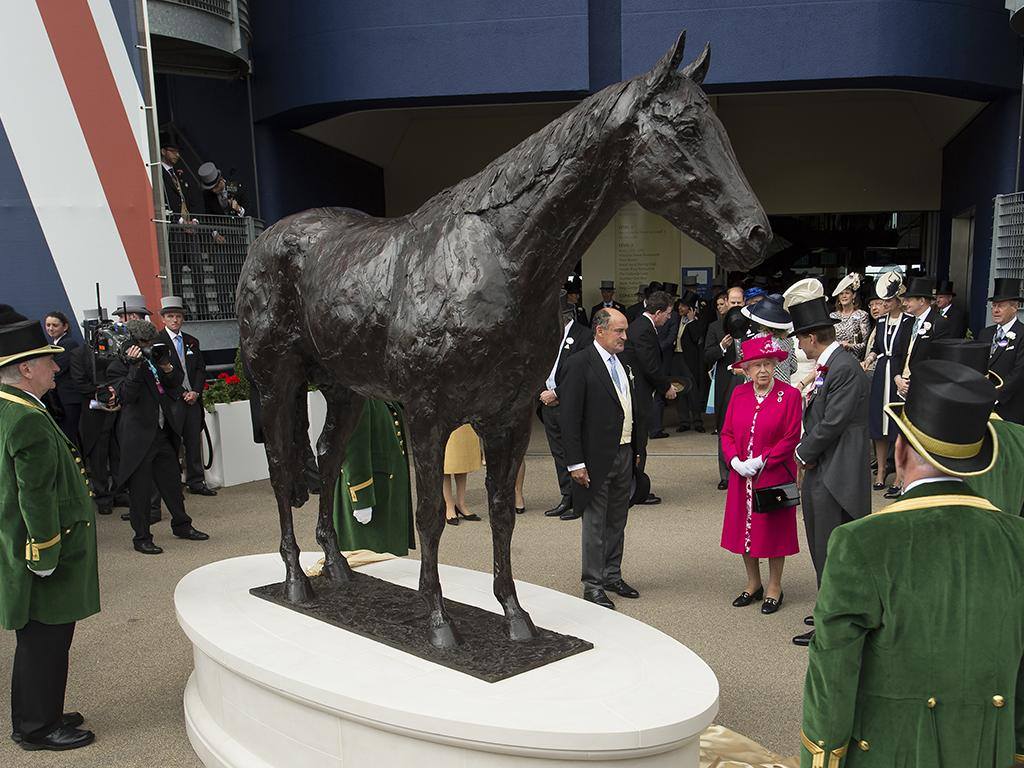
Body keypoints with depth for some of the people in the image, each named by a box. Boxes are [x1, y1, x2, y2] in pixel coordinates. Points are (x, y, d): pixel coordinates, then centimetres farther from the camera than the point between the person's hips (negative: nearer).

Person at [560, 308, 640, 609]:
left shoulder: (625, 366, 12)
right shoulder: (580, 364, -12)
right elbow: (570, 418, -15)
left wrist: (636, 450, 13)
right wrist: (576, 463, -18)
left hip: (625, 454, 7)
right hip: (597, 458, -7)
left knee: (617, 521, 16)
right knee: (595, 522, 3)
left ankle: (612, 575, 30)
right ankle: (592, 584, 14)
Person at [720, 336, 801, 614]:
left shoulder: (789, 395, -8)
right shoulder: (739, 394, 4)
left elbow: (791, 438, -11)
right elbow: (727, 433, 6)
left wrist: (761, 461, -16)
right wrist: (735, 460, -10)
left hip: (774, 475, -4)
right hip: (741, 476, 4)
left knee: (774, 528, 5)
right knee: (744, 526, 10)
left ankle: (774, 587, 21)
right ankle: (753, 584, 27)